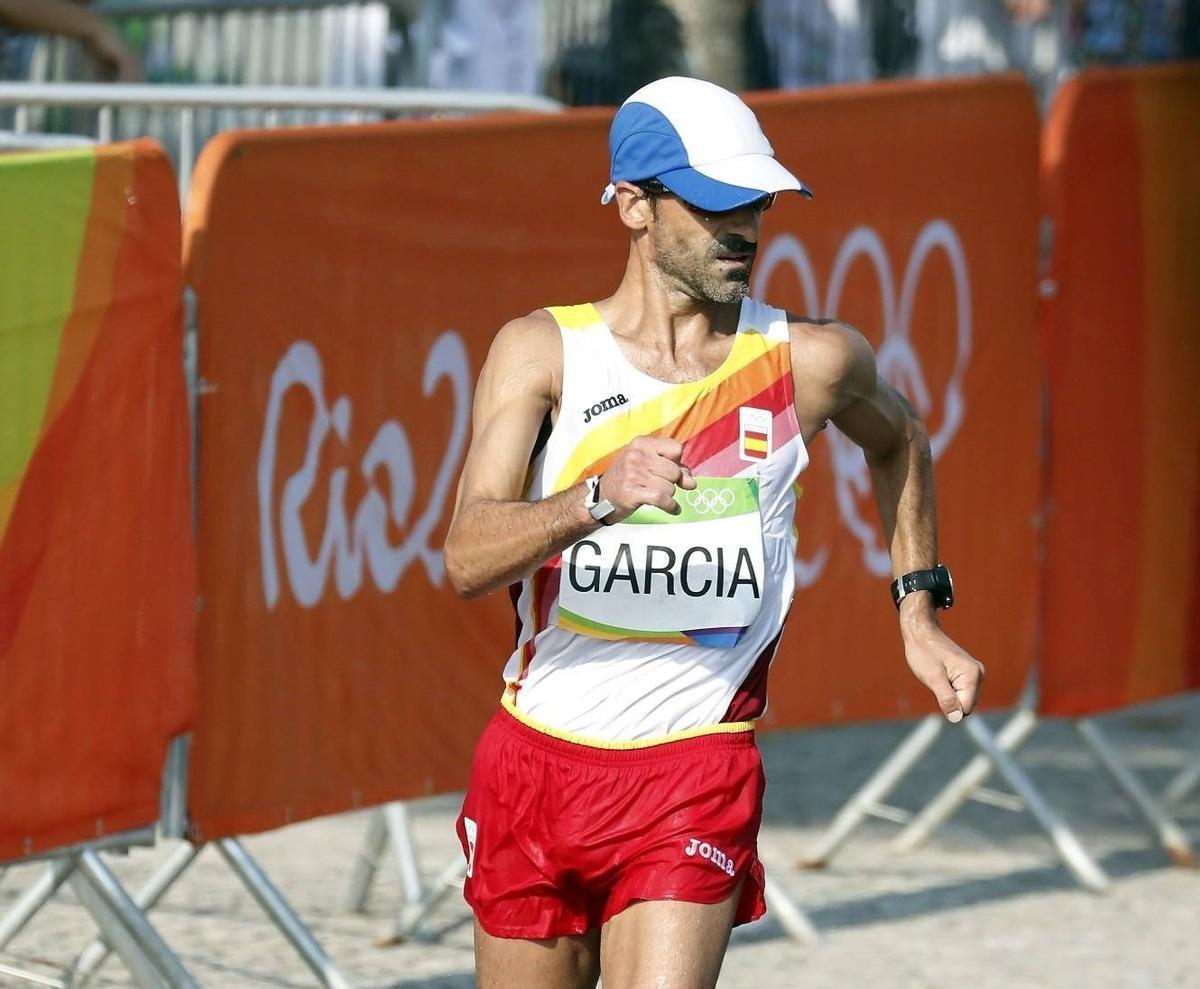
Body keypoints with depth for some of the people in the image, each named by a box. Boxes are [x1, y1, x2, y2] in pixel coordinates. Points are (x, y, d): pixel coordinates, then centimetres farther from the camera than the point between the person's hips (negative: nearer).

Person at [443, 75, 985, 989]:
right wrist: (599, 497, -35)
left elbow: (898, 439, 24)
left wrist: (920, 614, 19)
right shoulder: (541, 351, -5)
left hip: (697, 779, -1)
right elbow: (467, 558, -18)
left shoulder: (811, 361, -1)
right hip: (536, 765, 1)